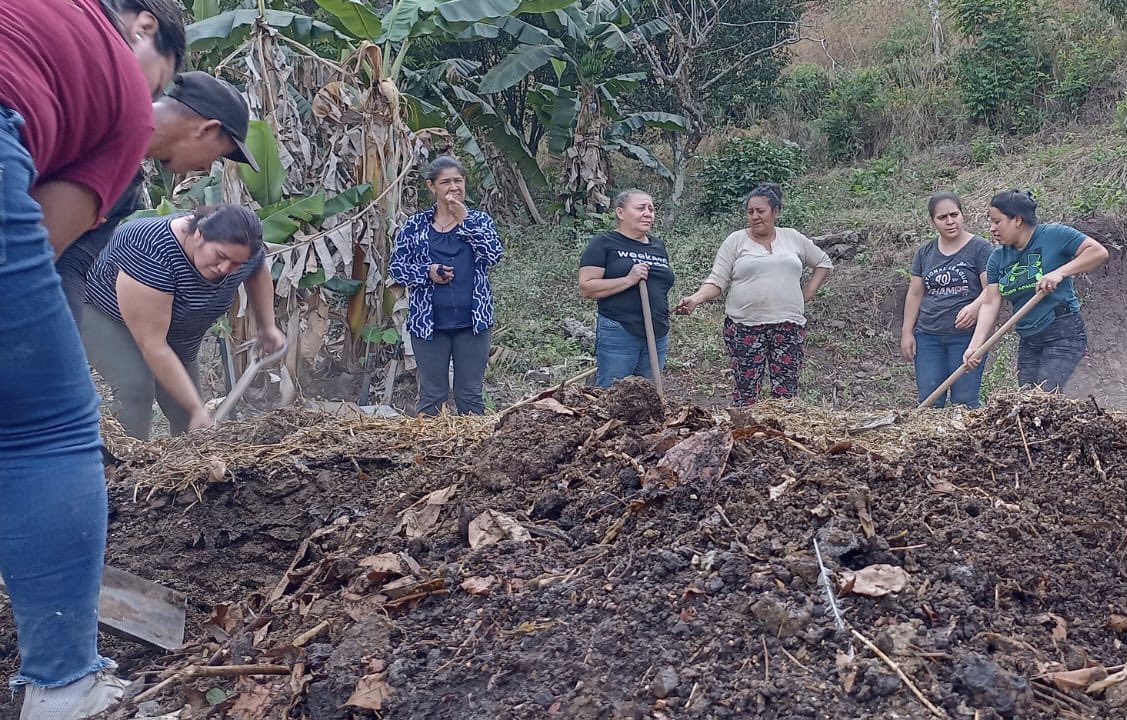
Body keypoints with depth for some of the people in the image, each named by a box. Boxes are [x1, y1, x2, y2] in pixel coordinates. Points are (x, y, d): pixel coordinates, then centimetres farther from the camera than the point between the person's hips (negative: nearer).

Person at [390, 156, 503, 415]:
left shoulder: (479, 220, 5)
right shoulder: (416, 225, 3)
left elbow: (494, 254, -11)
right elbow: (396, 265, 4)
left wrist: (465, 220, -16)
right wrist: (426, 272, -13)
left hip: (472, 321, 0)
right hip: (428, 322, 0)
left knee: (471, 395, 9)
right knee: (431, 396, 8)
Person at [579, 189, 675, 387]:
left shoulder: (658, 246, 17)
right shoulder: (604, 243, -3)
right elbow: (586, 288, -11)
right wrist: (628, 280, -19)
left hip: (658, 337, 6)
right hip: (618, 335, -6)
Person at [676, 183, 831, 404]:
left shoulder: (793, 238, 11)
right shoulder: (736, 241, 3)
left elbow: (824, 262, 23)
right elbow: (717, 280, -3)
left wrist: (809, 291, 11)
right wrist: (696, 299, -20)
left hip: (788, 326, 2)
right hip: (745, 327, -2)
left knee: (786, 394, 1)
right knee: (746, 393, -1)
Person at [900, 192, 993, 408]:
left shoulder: (979, 248, -1)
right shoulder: (925, 252, 13)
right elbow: (914, 294, 15)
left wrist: (975, 306, -29)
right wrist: (907, 332, 9)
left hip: (966, 335, -4)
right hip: (927, 335, 4)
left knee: (964, 402, -4)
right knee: (929, 401, 1)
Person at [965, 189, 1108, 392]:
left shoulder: (1054, 235, -7)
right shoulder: (998, 258, 8)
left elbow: (1099, 252, -10)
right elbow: (990, 304, 2)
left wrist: (1060, 272, -21)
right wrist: (975, 346, -9)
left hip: (1064, 335, -6)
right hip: (1028, 341, 7)